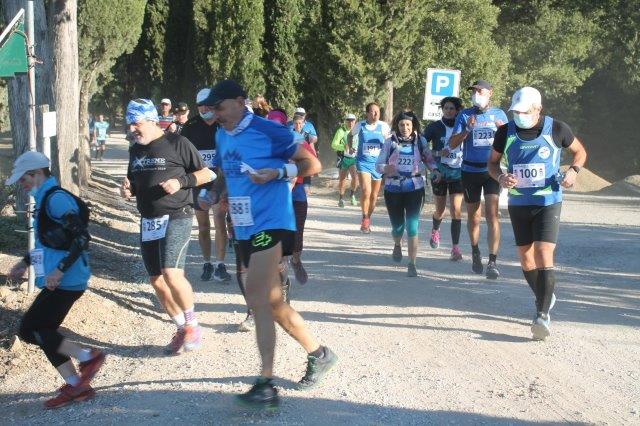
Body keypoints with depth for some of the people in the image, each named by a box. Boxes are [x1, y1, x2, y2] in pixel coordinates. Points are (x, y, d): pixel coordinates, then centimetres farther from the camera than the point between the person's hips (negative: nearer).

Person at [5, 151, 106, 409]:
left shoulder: (56, 199, -14)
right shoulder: (45, 200, 17)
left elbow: (82, 237, -22)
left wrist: (59, 270, -25)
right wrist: (25, 263, 26)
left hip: (66, 281, -10)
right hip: (61, 281, 10)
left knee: (28, 329, -8)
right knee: (44, 332, 12)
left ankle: (88, 357, -2)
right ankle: (76, 387, 16)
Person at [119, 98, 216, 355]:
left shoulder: (177, 143, -6)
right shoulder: (135, 151, 14)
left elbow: (206, 174, -3)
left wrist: (181, 182, -18)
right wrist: (128, 189, 4)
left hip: (176, 217, -7)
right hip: (148, 222, 7)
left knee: (172, 274, -22)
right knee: (156, 281, 7)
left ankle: (192, 324, -1)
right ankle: (181, 329, 23)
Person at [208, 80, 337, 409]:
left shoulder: (268, 131, -11)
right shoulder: (221, 136, 12)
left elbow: (312, 164, -9)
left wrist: (277, 173, -21)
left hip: (271, 224, -8)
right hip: (245, 229, 8)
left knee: (257, 301, -17)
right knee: (272, 303, 14)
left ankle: (266, 385, -15)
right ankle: (318, 354, 32)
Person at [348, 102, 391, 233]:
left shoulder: (383, 126, -3)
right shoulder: (360, 126, -1)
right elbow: (350, 135, 19)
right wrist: (350, 147, 6)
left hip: (378, 163, 2)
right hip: (363, 162, -2)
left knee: (374, 195, 10)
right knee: (366, 191, -21)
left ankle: (368, 219, 30)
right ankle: (365, 219, -5)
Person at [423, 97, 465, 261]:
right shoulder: (434, 127, -1)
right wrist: (437, 153, -14)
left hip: (458, 173, 0)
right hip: (439, 172, 0)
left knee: (456, 209, -11)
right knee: (440, 210, 12)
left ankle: (455, 247, -9)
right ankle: (435, 230, 46)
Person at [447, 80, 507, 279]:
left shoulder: (499, 114, 6)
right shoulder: (464, 115, 2)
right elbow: (452, 144, -4)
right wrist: (467, 129, -19)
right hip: (470, 171, 1)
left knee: (492, 214, -13)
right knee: (474, 217, 12)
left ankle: (493, 262, -15)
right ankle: (475, 253, 35)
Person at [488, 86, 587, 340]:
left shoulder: (556, 129, -7)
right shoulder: (506, 132, -3)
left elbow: (580, 151, 9)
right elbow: (493, 162, 9)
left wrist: (573, 170, -11)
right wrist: (500, 177, -13)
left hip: (548, 202, -3)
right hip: (518, 203, 3)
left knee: (543, 254, -16)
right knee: (525, 257, 10)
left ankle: (543, 314, -14)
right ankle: (545, 297, 35)